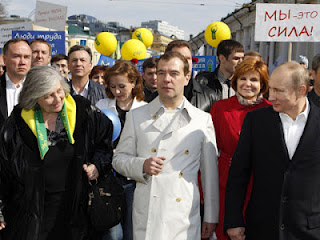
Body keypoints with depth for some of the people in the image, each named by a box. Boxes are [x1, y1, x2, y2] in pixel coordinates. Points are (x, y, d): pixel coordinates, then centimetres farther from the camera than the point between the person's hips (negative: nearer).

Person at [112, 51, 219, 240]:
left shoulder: (203, 120, 5)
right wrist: (141, 166, -9)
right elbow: (119, 159, 12)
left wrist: (211, 218, 8)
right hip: (147, 216, 0)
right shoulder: (137, 116, 7)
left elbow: (210, 174, 8)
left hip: (185, 217, 0)